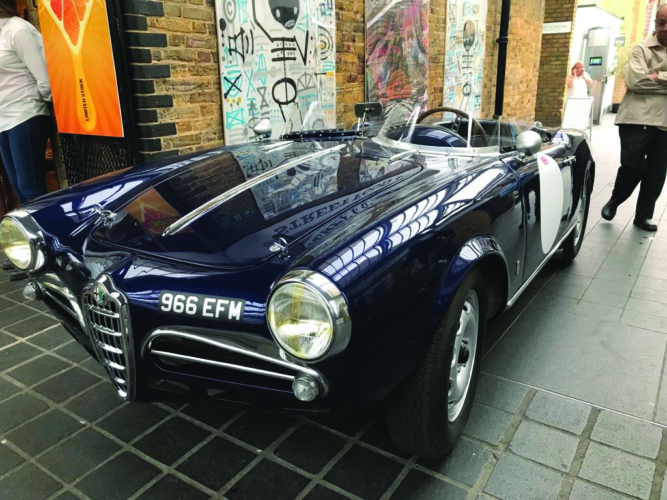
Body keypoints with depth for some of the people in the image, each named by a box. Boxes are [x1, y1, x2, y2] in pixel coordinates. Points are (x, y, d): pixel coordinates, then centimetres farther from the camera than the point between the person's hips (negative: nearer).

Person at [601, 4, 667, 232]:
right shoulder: (642, 49, 1)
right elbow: (634, 81, -15)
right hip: (637, 119, -4)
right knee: (632, 167, -1)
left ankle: (643, 215, 20)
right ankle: (613, 202, 25)